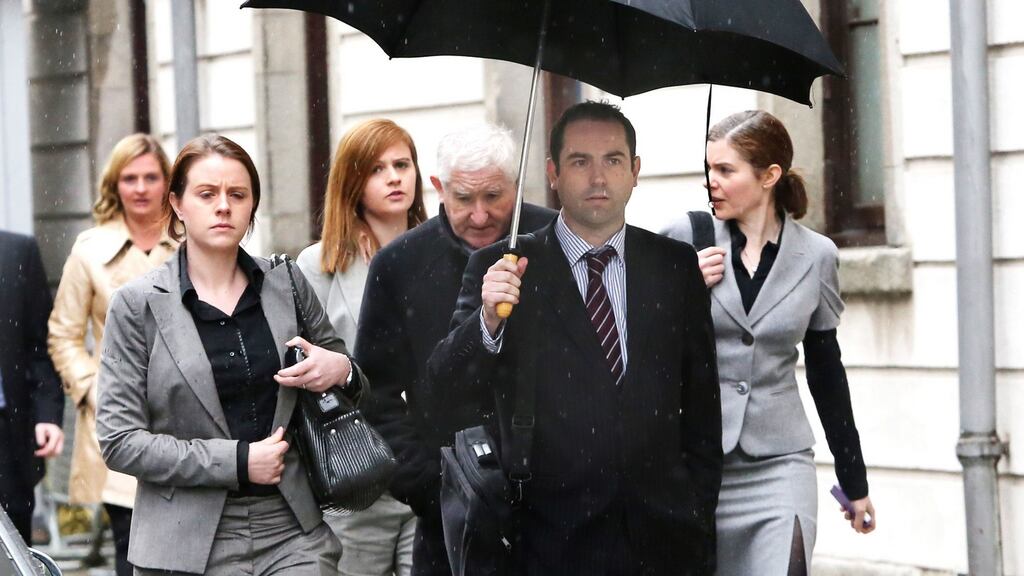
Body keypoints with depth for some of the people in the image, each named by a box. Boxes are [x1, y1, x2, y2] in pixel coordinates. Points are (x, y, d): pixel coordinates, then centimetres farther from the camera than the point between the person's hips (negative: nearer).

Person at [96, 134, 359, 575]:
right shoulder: (138, 305, 0)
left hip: (292, 533, 2)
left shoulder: (288, 285, 8)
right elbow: (119, 441, -5)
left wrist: (341, 370, -3)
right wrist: (236, 461, -12)